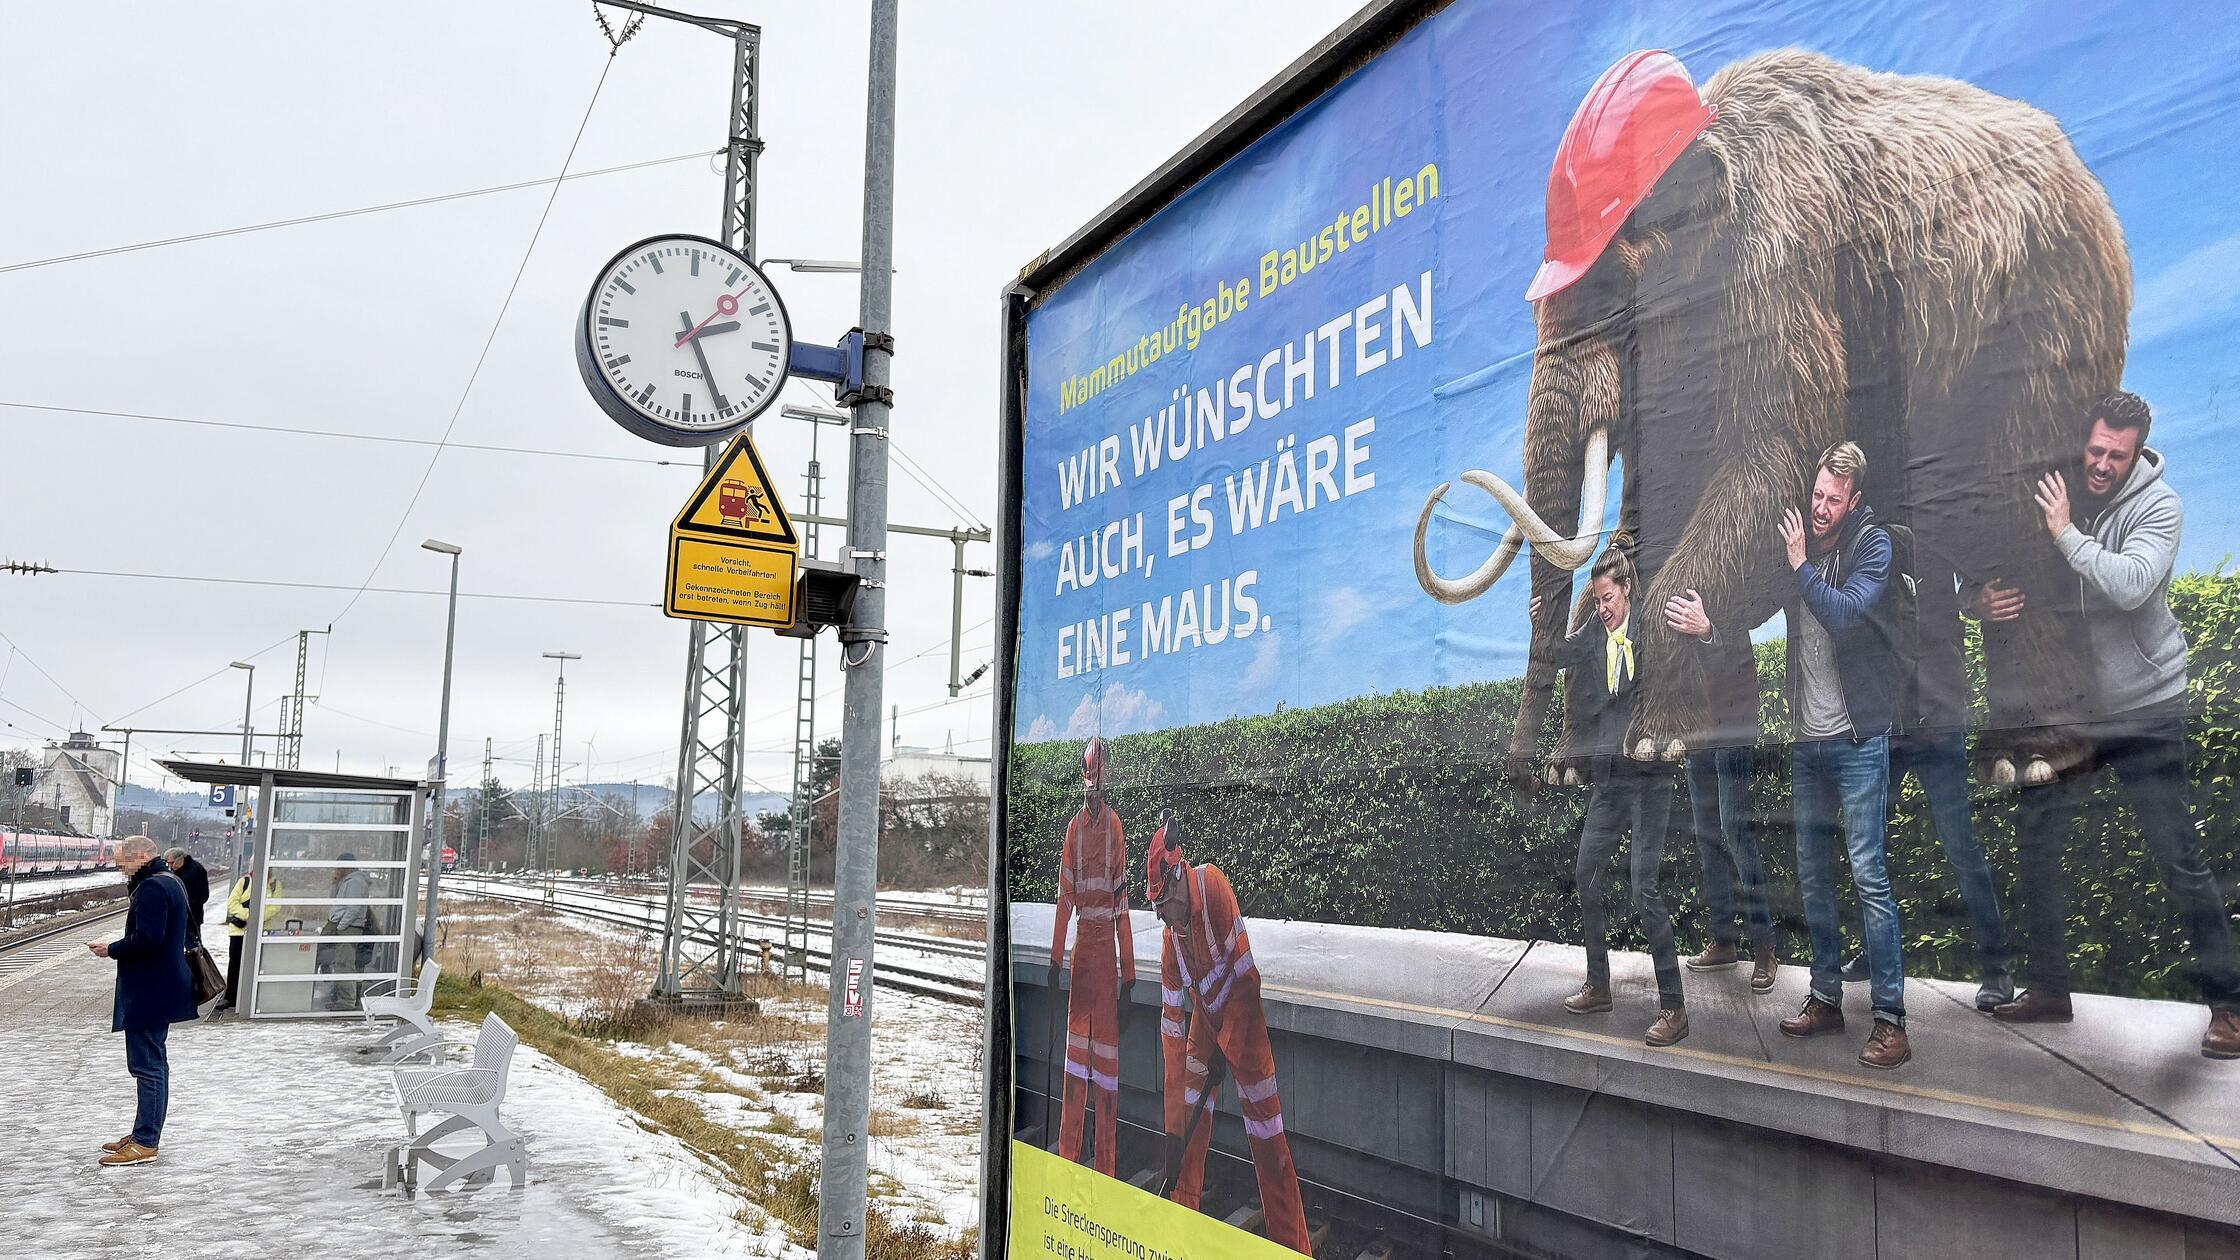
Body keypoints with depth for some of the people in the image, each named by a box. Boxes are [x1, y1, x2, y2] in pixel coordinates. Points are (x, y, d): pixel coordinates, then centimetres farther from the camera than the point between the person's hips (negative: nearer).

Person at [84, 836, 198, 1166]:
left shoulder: (151, 888, -18)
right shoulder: (171, 882, 15)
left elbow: (147, 939, -25)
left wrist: (112, 949, -12)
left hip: (148, 990, -11)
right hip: (161, 989, 11)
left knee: (148, 1064, -7)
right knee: (154, 1062, 17)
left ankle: (145, 1142, -3)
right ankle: (146, 1134, 27)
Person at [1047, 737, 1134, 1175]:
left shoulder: (1115, 827, -6)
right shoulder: (1074, 828, 7)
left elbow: (1123, 905, -6)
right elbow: (1065, 896, 10)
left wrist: (1128, 978, -5)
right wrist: (1056, 958, 9)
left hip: (1107, 944, -4)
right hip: (1081, 944, 4)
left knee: (1106, 1052, 0)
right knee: (1075, 1043, 8)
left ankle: (1107, 1169, 8)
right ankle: (1067, 1157, 17)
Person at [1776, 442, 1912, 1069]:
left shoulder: (1873, 544, -8)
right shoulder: (1799, 539, 8)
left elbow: (1845, 613, -23)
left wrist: (1802, 565, -14)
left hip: (1857, 738, -6)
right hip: (1806, 736, 6)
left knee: (1868, 875, -9)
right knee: (1813, 874, 11)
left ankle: (1891, 1019, -4)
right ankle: (1826, 997, 22)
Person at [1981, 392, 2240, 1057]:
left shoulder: (2157, 505, -13)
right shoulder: (2043, 494, -3)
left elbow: (2131, 586, -30)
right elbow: (1989, 574, 3)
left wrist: (2066, 533, -26)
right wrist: (1986, 599, -19)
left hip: (2145, 710, -4)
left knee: (2179, 859, -1)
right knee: (2035, 843, 10)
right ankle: (2048, 988, 25)